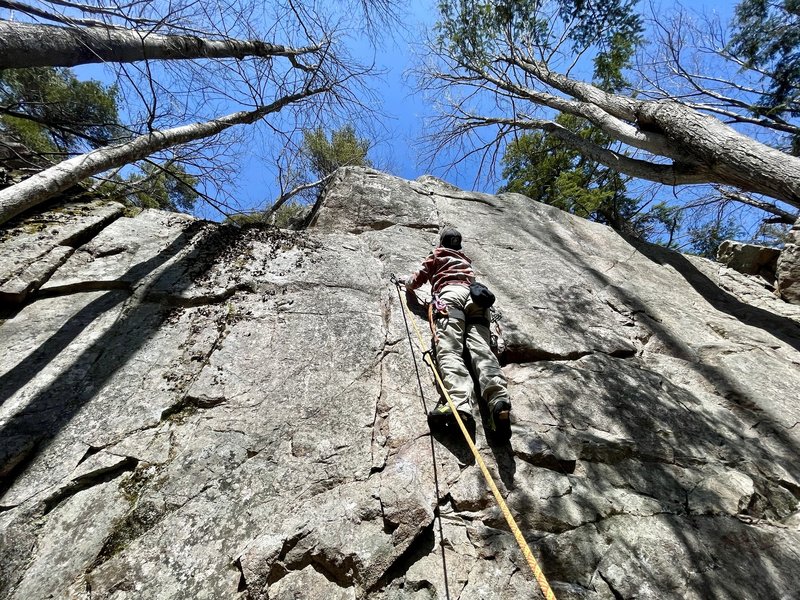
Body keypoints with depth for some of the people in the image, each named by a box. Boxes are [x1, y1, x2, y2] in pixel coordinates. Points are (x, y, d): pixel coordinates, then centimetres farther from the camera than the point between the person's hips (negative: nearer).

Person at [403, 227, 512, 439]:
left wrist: (408, 284, 50)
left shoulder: (437, 255, 28)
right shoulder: (466, 259, 42)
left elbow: (419, 279, 27)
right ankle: (498, 400, -45)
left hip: (451, 293, -4)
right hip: (475, 295, 4)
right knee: (481, 348, -18)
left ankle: (459, 404, -49)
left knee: (449, 349, -23)